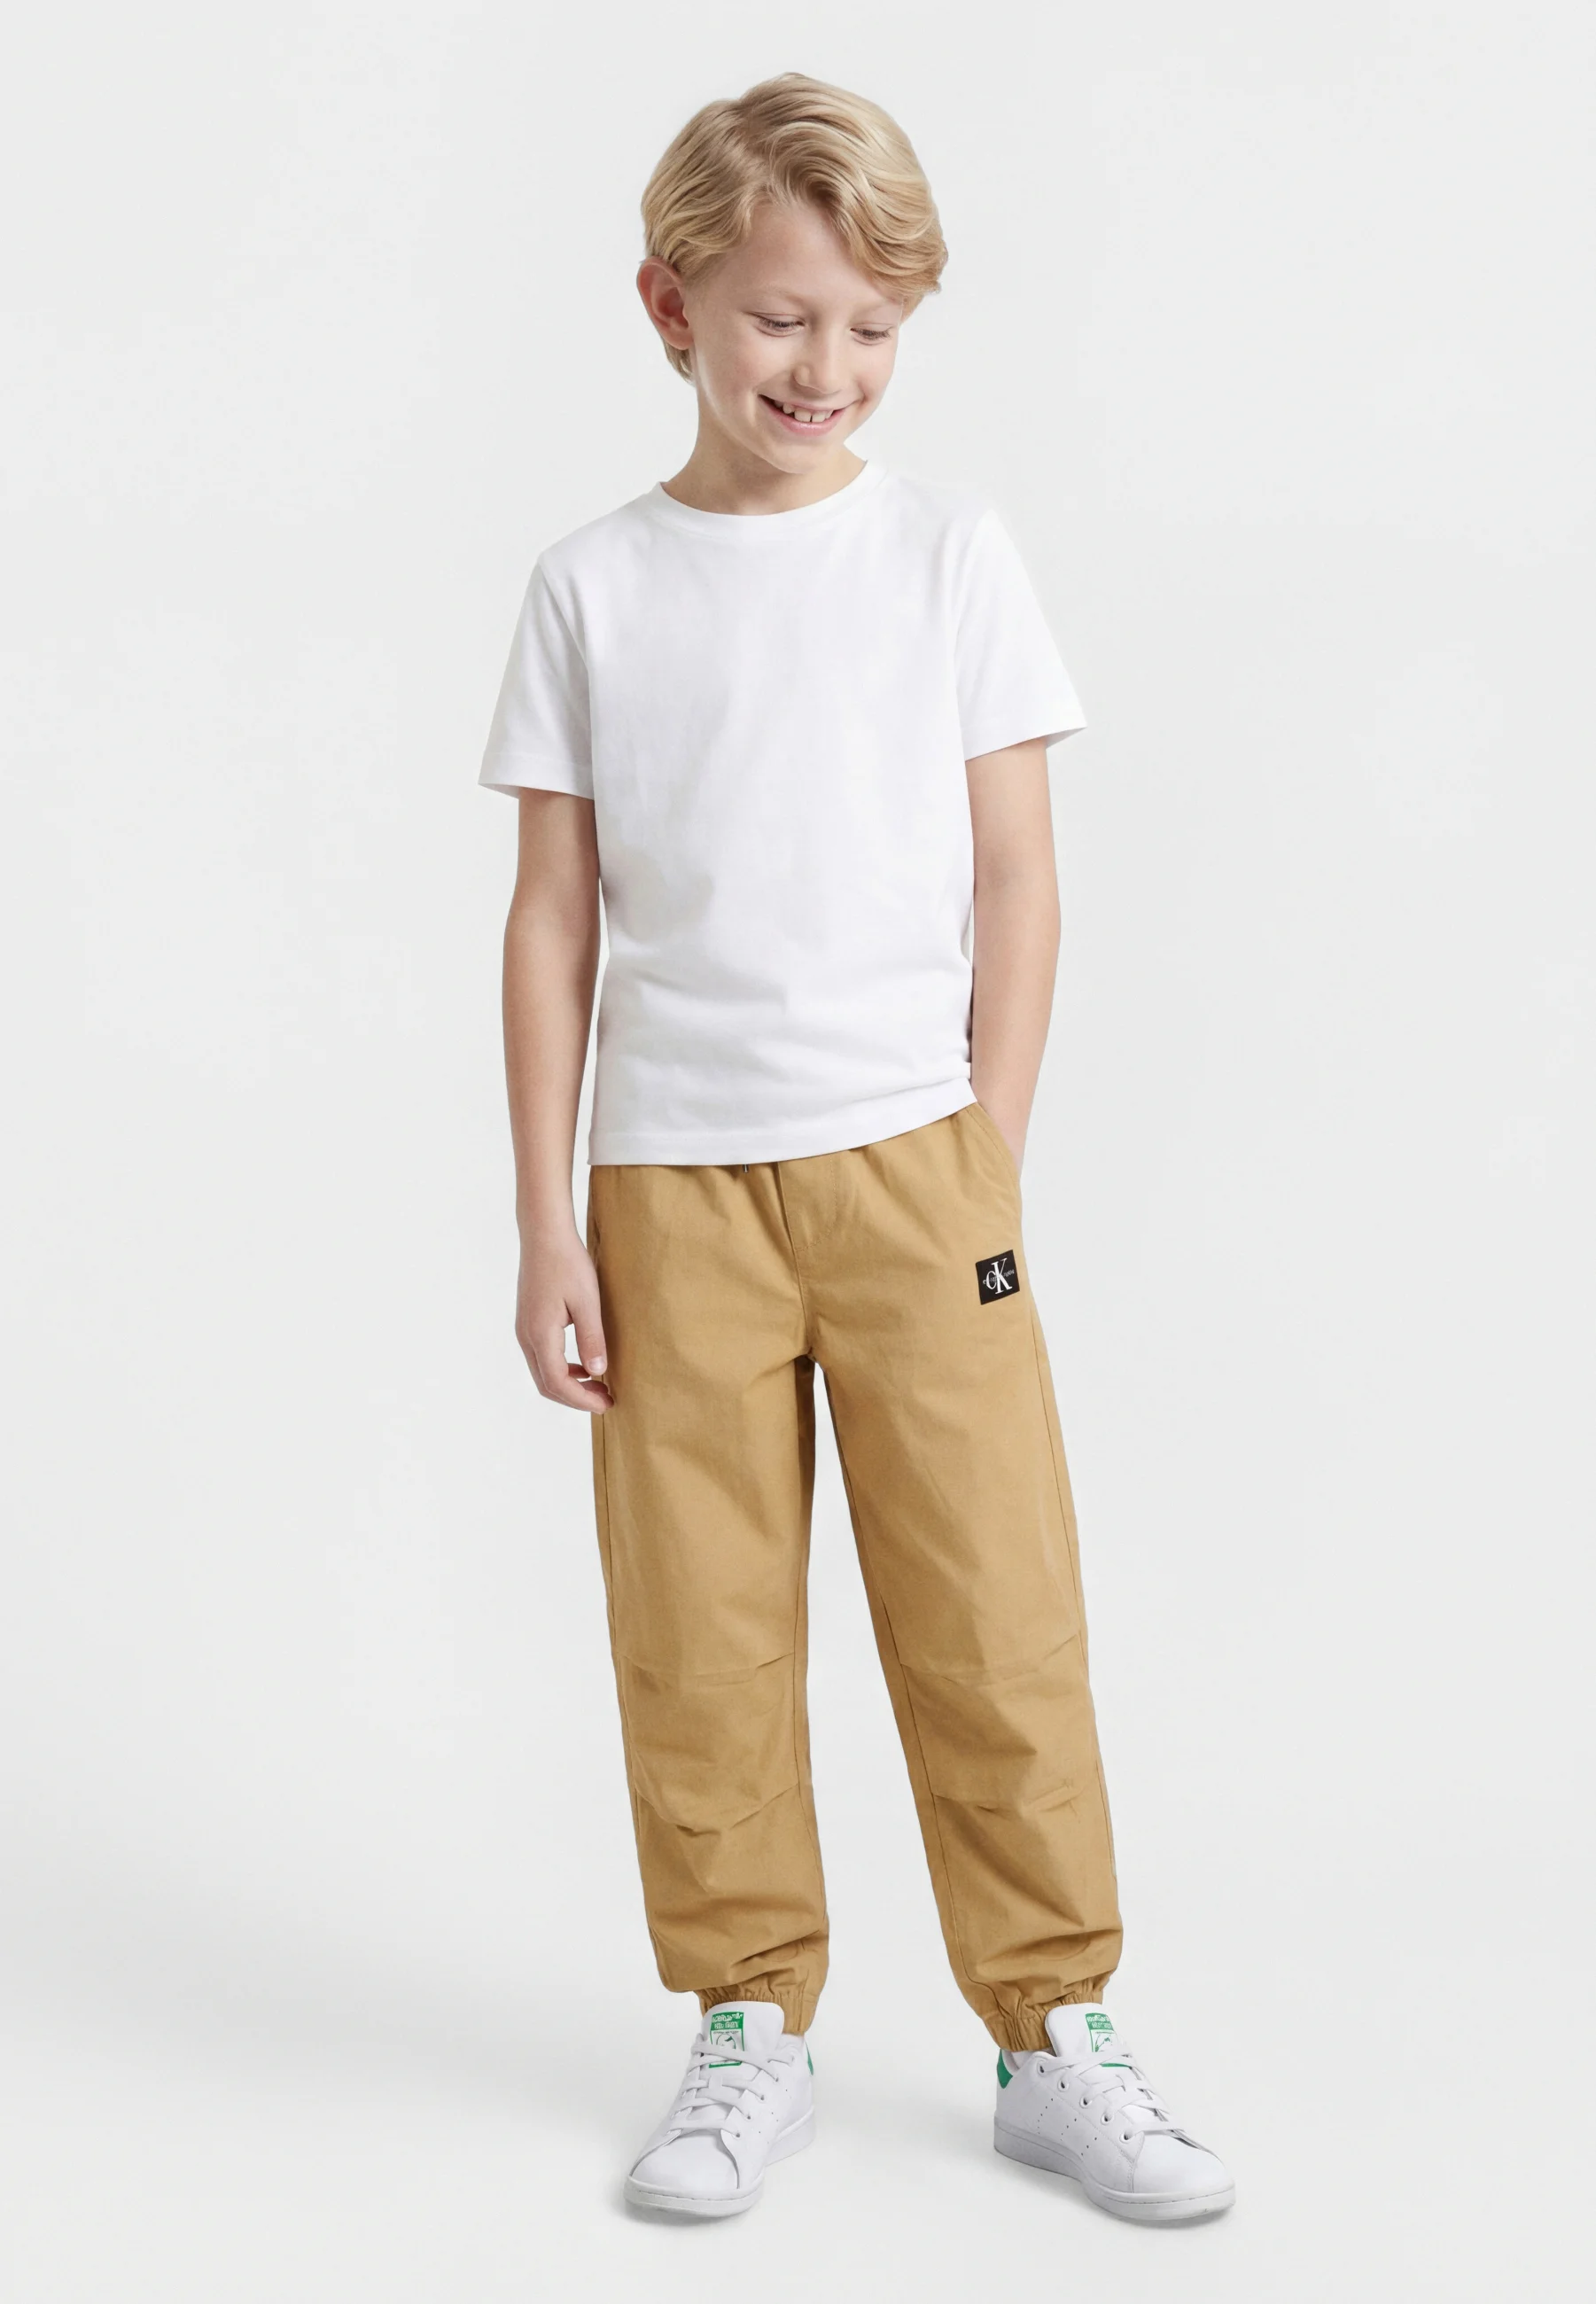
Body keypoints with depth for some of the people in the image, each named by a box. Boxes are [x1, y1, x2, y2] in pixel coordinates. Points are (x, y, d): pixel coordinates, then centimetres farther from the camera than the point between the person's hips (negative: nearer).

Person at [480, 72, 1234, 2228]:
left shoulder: (948, 551, 5)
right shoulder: (595, 587, 5)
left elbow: (1018, 880, 5)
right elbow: (555, 915, 5)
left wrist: (990, 1165, -1)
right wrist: (549, 1223, 1)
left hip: (910, 1162, 0)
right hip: (675, 1182, 1)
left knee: (997, 1614, 1)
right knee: (700, 1634, 4)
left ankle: (1056, 2032, 15)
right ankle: (751, 2029, 20)